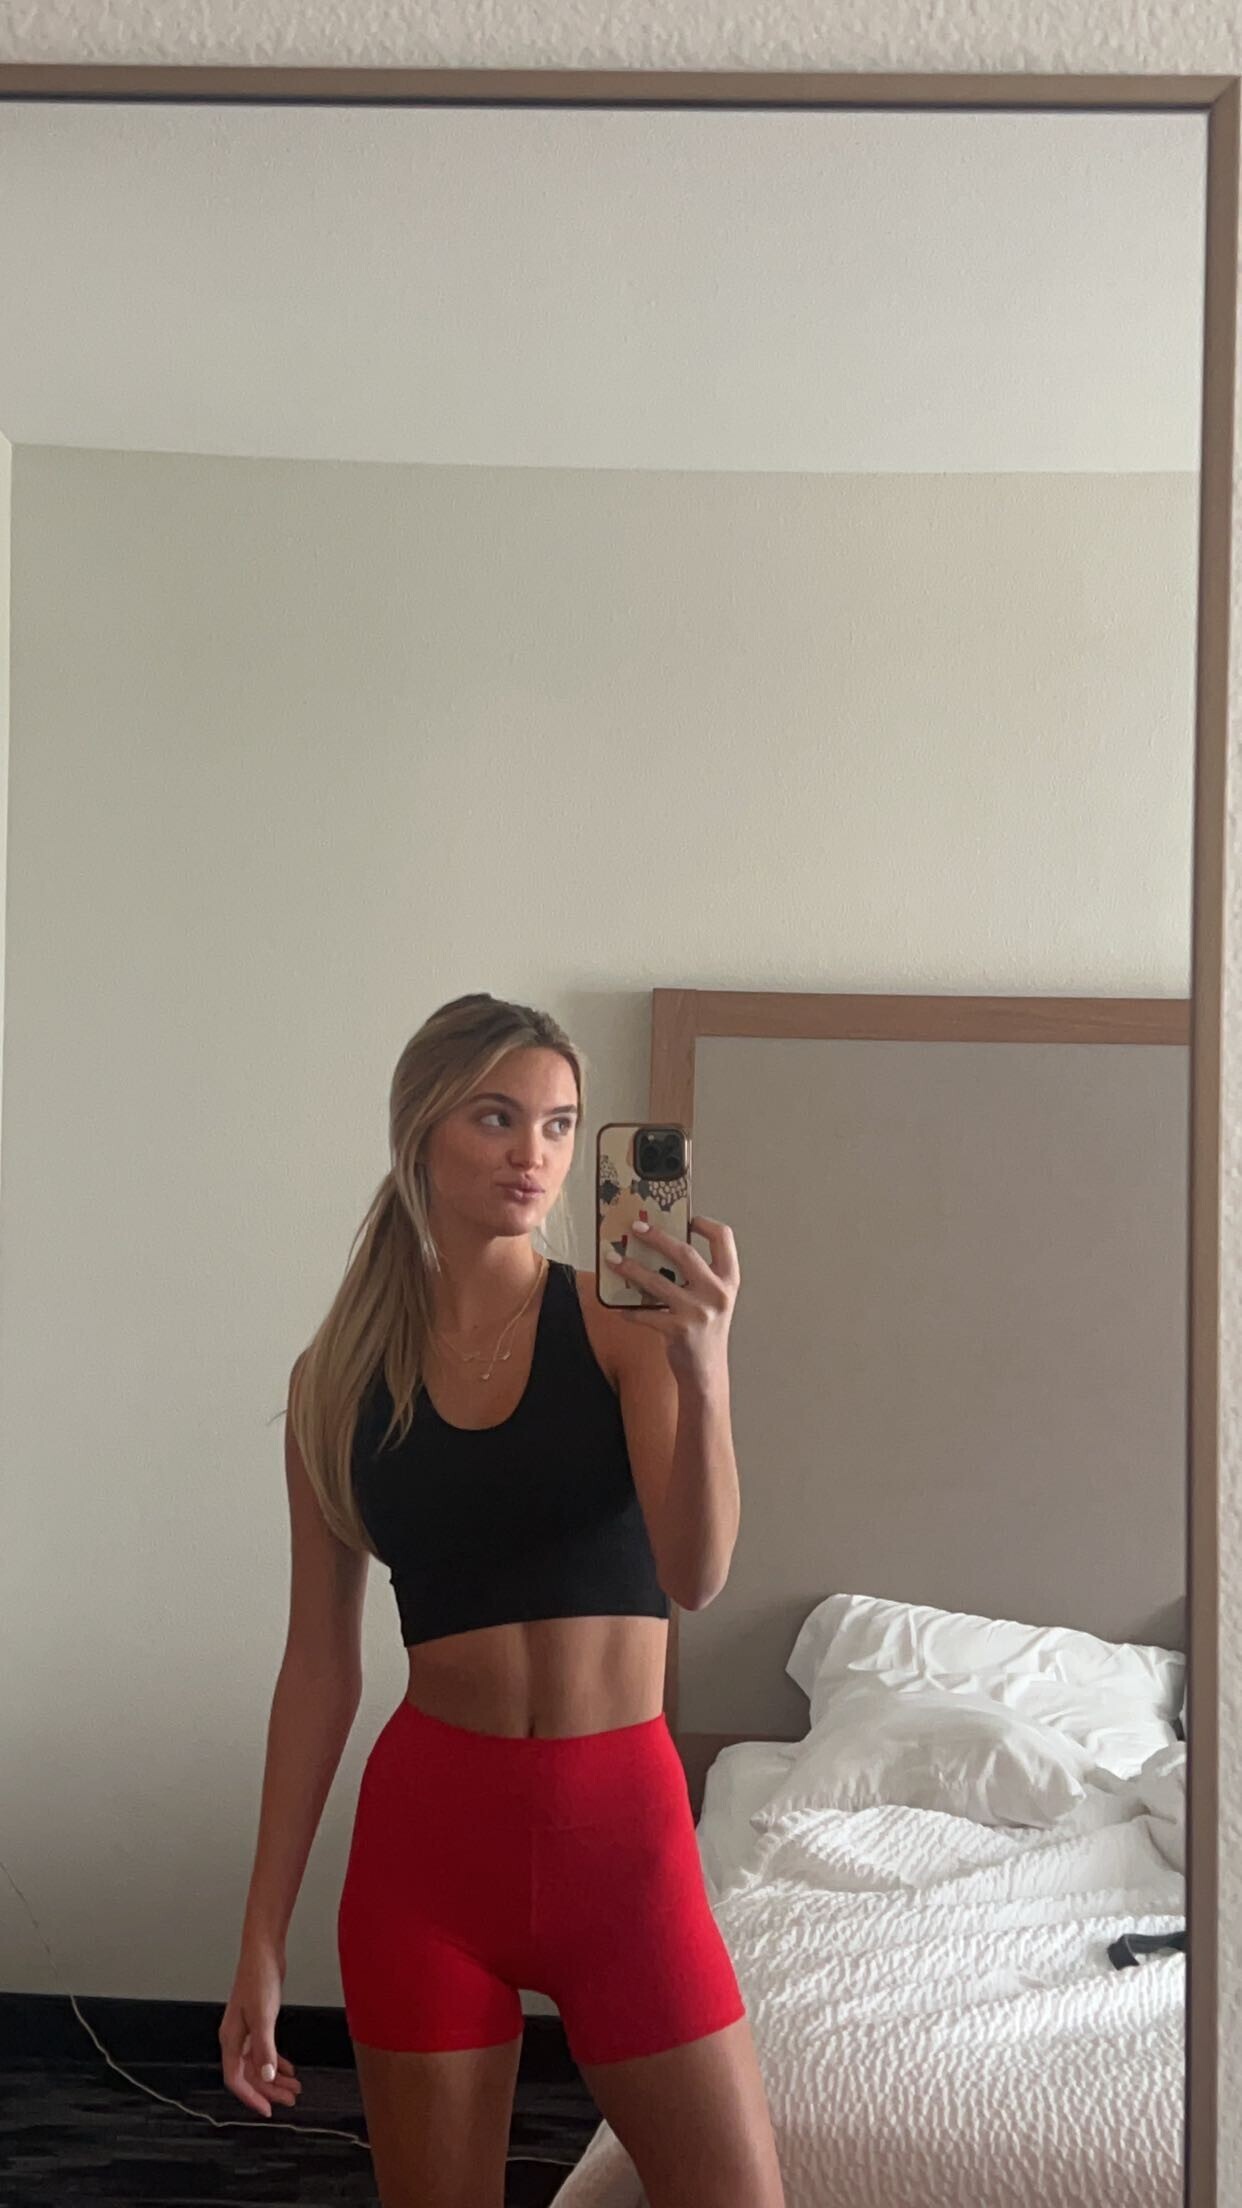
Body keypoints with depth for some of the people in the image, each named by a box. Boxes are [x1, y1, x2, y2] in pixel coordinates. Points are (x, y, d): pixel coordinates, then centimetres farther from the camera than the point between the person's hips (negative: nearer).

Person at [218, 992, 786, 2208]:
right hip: (429, 1828, 1)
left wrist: (704, 1369, -35)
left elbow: (694, 1575, -17)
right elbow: (320, 1663, 5)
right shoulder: (339, 1376, 1)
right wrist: (262, 1936, 5)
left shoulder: (622, 1324, -4)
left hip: (620, 1824, -1)